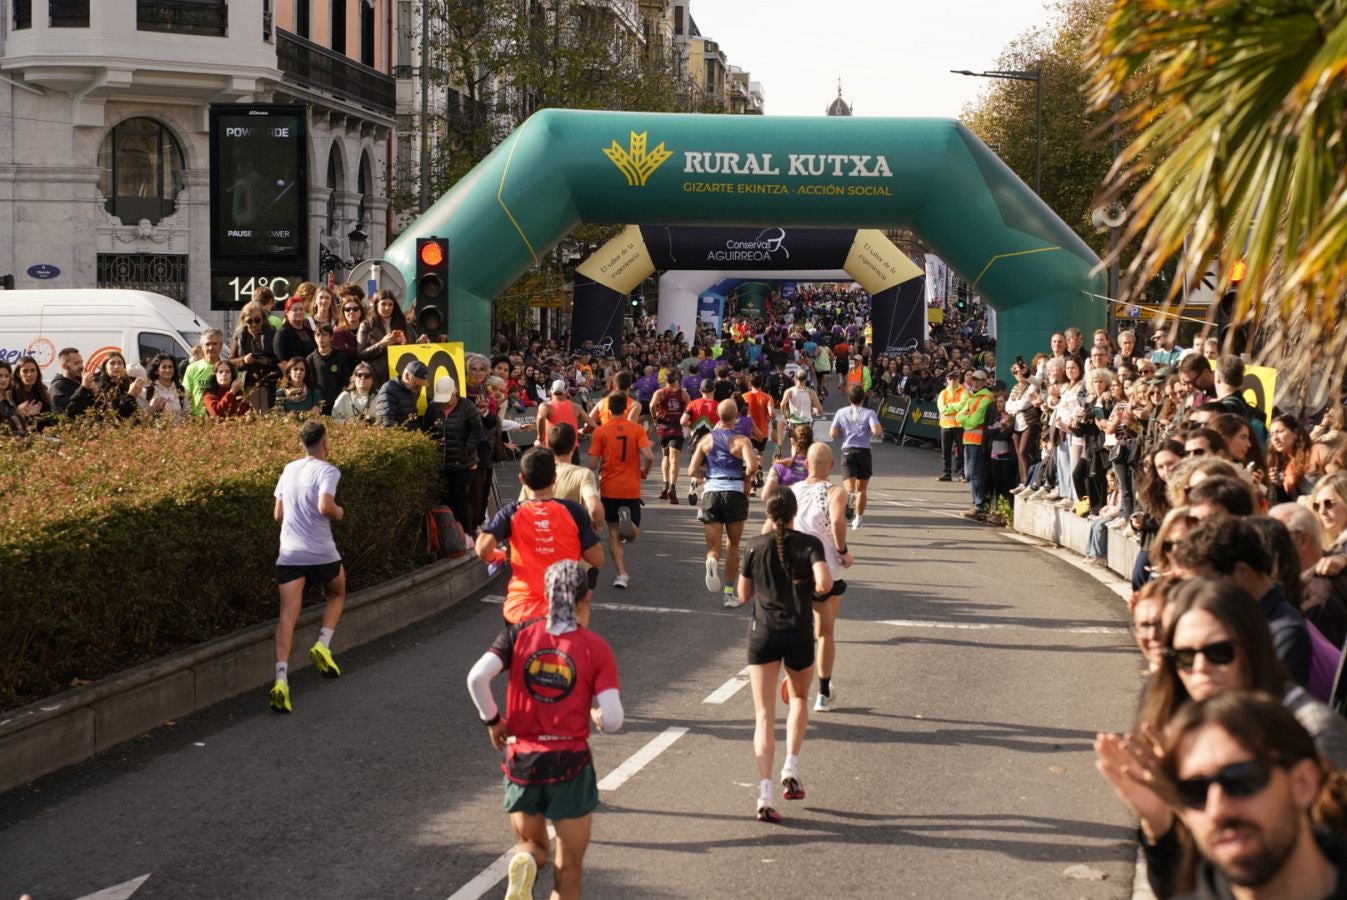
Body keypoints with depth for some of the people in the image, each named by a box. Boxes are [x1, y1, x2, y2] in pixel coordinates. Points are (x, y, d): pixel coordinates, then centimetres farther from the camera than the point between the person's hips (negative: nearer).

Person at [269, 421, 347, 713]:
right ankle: (322, 645, 7)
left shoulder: (289, 470, 12)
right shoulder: (327, 471, -7)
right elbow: (325, 506, -23)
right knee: (337, 594, 26)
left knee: (288, 613, -4)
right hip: (321, 552, -4)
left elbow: (278, 514, 15)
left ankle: (281, 678, -18)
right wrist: (339, 512, -2)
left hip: (288, 553, 4)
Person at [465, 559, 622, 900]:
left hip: (521, 761, 2)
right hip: (570, 765, -2)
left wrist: (492, 720, 1)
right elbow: (612, 720, -13)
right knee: (568, 871, 12)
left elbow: (476, 678, -15)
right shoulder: (596, 648, -7)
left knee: (531, 845, 25)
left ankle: (524, 864, -9)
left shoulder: (520, 633, -2)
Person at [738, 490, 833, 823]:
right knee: (799, 698, 26)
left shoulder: (755, 547, 1)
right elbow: (824, 583, -19)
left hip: (763, 633, 0)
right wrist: (815, 592, 3)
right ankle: (790, 767, 11)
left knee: (764, 714, 0)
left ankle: (764, 793, -12)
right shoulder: (809, 544, -4)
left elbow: (743, 595, 8)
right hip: (799, 633, 0)